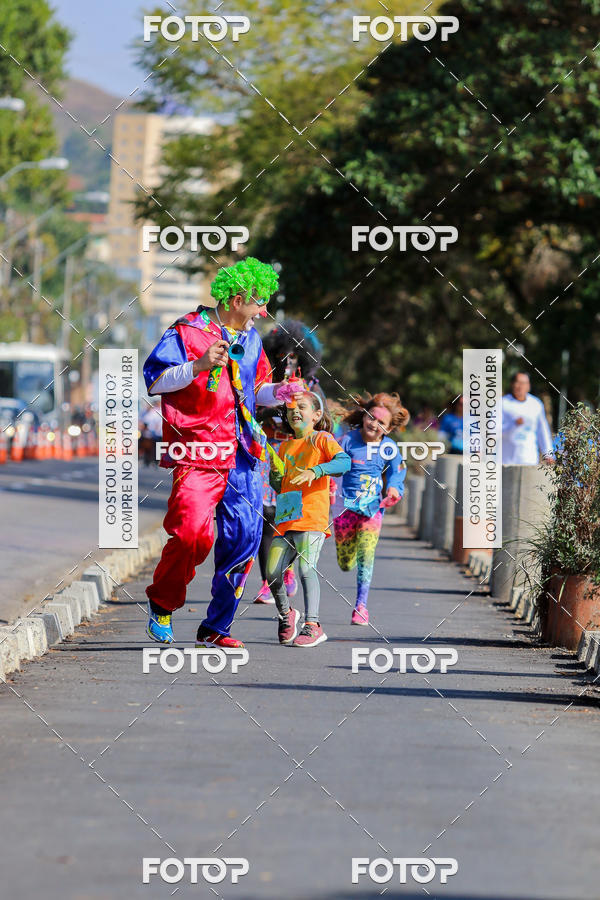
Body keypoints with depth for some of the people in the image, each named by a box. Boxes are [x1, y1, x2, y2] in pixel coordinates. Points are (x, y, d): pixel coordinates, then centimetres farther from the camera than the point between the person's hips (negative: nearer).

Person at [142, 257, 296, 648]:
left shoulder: (251, 339, 18)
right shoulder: (188, 331, -4)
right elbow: (154, 379, -11)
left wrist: (277, 392, 8)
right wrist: (199, 366, -24)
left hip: (242, 457, 7)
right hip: (197, 455, -7)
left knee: (244, 539, 2)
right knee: (193, 534, -21)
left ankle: (216, 628, 13)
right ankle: (162, 603, 5)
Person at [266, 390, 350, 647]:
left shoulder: (322, 439, 4)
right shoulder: (286, 446, 22)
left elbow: (344, 462, -13)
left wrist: (315, 471, -26)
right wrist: (275, 475, 5)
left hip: (312, 519, -6)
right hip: (286, 520, 6)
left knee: (306, 567, -20)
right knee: (272, 572, -2)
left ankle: (312, 625, -21)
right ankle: (286, 615, 22)